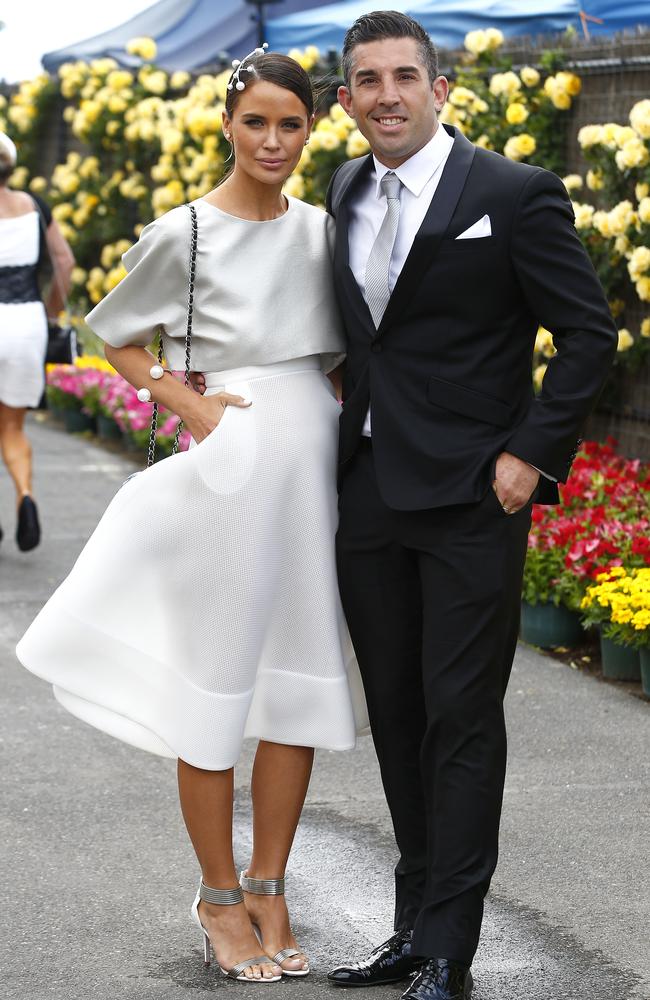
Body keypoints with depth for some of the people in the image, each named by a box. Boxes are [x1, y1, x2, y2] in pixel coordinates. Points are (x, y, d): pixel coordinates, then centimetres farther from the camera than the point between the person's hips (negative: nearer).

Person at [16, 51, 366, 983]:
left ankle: (269, 891, 20)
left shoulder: (321, 230, 7)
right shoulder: (185, 233, -6)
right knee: (216, 679, 2)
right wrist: (188, 405, -6)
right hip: (228, 468, -5)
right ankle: (220, 898, 15)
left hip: (314, 461, 5)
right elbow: (115, 330, 5)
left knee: (299, 683, 8)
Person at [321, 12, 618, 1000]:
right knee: (397, 718, 12)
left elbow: (590, 333, -7)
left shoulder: (514, 194, -9)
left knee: (462, 720, -3)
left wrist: (532, 455, -12)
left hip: (471, 501, -6)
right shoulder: (346, 192, 11)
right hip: (370, 495, 7)